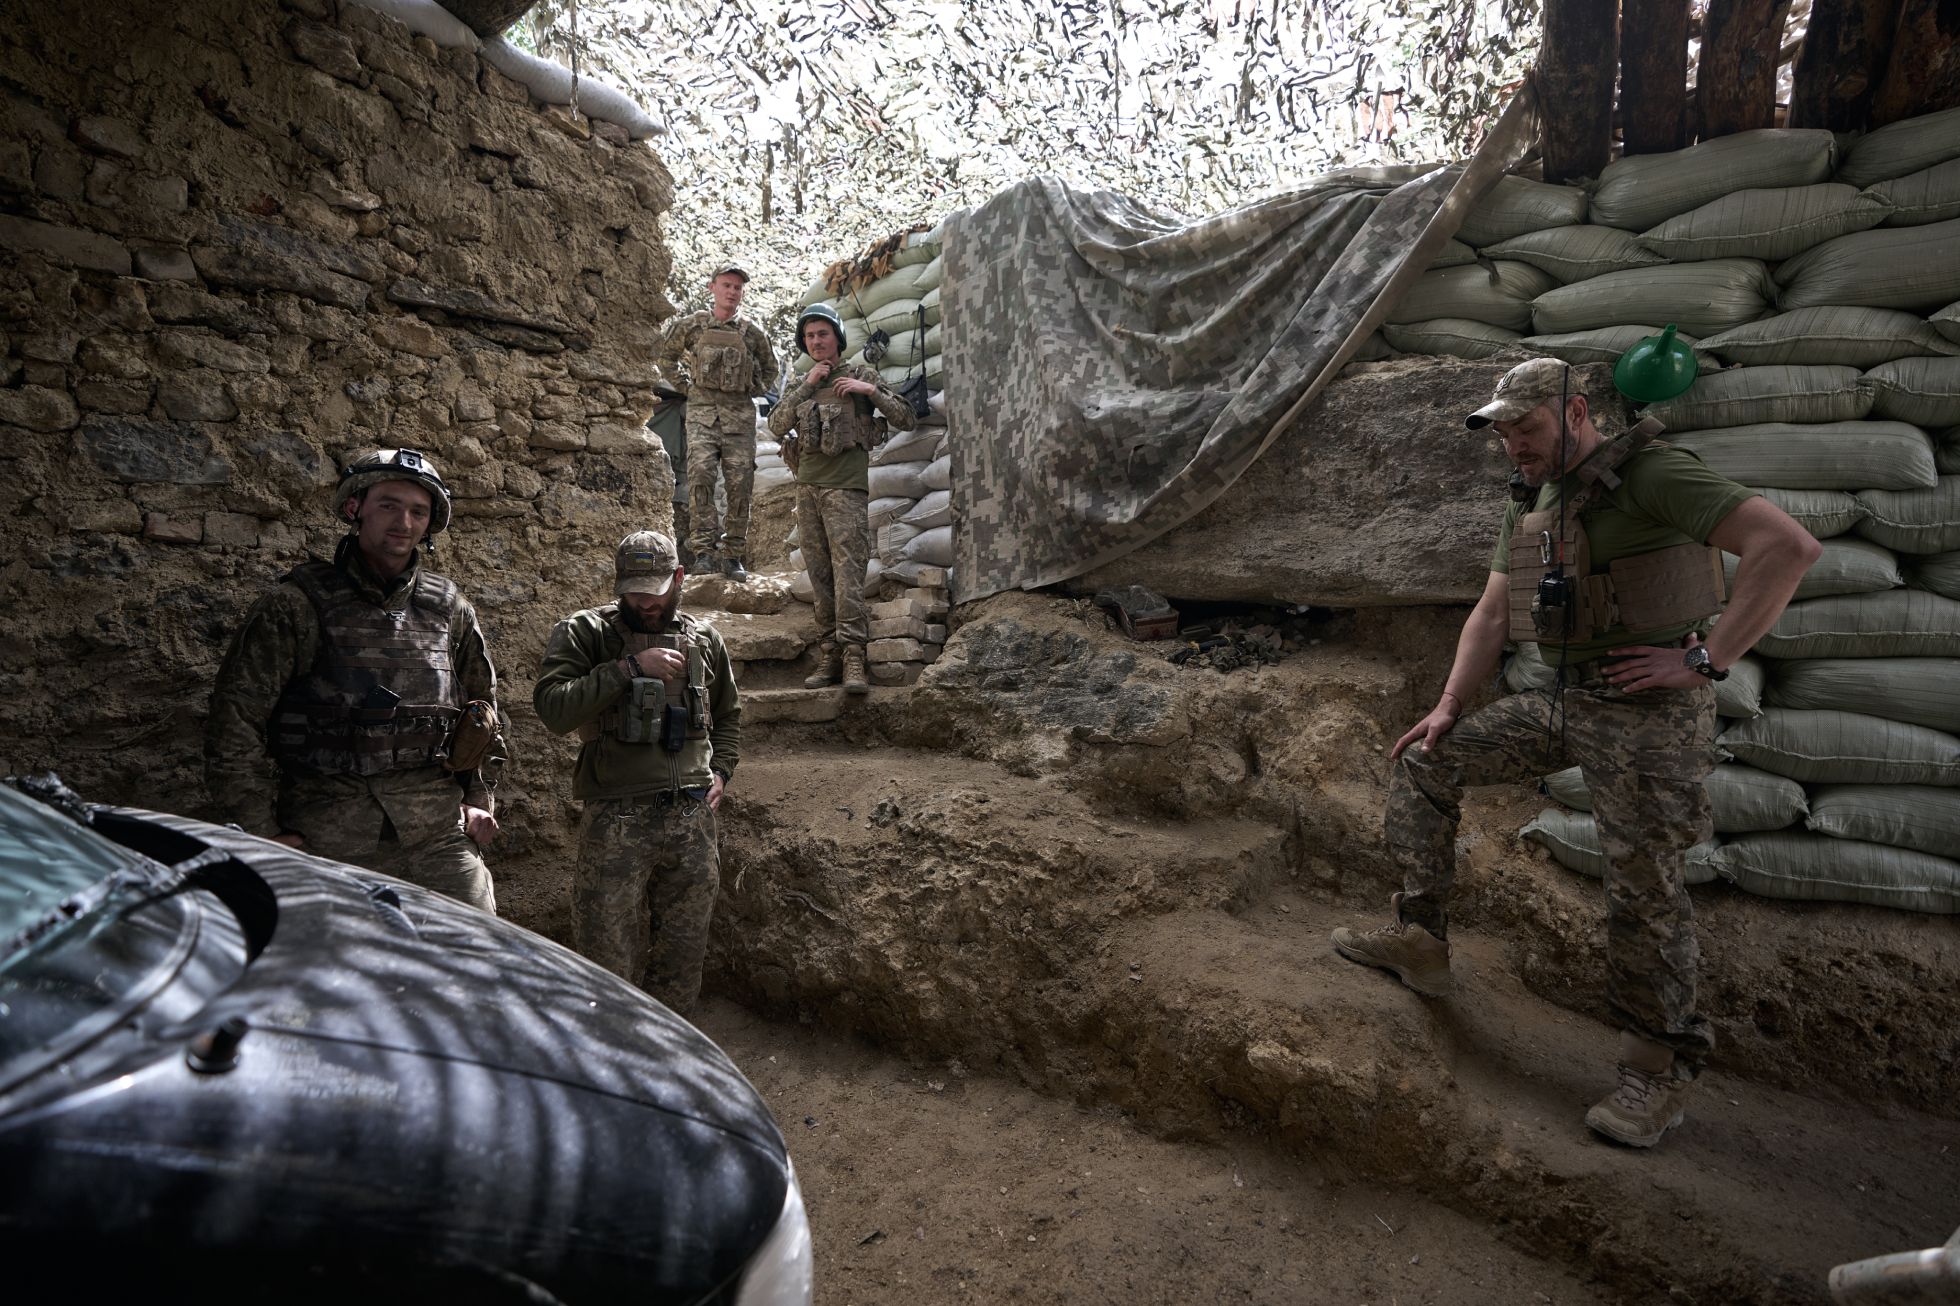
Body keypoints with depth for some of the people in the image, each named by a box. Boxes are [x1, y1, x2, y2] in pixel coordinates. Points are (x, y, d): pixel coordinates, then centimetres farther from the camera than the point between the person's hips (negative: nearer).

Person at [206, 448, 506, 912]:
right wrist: (264, 832, -4)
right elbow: (233, 724, -1)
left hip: (439, 831, 3)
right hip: (330, 840, -3)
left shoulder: (448, 607, 10)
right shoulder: (297, 606, -1)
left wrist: (479, 800, 14)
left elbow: (483, 700, 22)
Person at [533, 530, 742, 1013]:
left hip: (693, 819, 4)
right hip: (617, 821, -4)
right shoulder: (583, 633, 1)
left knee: (683, 963, 13)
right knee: (610, 967, -2)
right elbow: (552, 708, -14)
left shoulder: (704, 639, 13)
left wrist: (720, 770, 10)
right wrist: (628, 669, -19)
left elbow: (727, 715, 26)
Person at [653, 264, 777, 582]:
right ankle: (703, 550, -21)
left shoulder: (752, 332, 11)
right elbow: (664, 355, 21)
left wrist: (755, 390, 10)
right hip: (702, 410, -1)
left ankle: (734, 555, 5)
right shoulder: (691, 325, 8)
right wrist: (683, 384, 11)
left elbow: (769, 368, 25)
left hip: (740, 413, 2)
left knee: (740, 484, -3)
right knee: (701, 473, -21)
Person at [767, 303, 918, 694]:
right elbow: (777, 426, 4)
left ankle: (853, 657, -19)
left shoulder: (861, 375, 7)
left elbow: (906, 420, 3)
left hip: (845, 487, -5)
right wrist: (806, 387, -2)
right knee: (820, 575, 3)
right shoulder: (801, 385, 20)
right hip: (807, 487, 5)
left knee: (847, 570, -15)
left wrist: (871, 390, -9)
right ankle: (831, 656, 6)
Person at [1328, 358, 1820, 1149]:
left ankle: (1661, 1069, 19)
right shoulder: (1532, 507, 12)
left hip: (1650, 713, -8)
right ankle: (1419, 940, 8)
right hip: (1565, 703, 8)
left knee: (1643, 892, -1)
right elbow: (1491, 615, 14)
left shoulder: (1651, 476, -14)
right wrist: (1449, 708, 6)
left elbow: (1789, 546, -23)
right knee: (1425, 761, 4)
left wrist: (1705, 660, -22)